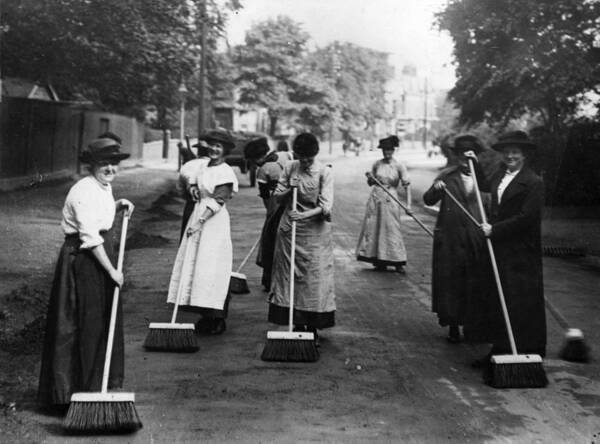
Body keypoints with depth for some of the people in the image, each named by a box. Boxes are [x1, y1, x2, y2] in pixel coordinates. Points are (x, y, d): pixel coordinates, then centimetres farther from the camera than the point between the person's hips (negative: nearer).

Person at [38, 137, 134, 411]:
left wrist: (118, 205, 9)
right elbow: (90, 237, -24)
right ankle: (68, 391, 6)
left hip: (98, 255, 10)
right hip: (81, 259, -10)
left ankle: (98, 382, 30)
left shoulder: (105, 187, 10)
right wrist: (111, 270, -21)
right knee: (82, 324, -4)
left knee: (105, 319, 16)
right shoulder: (84, 192, -19)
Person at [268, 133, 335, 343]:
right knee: (289, 276, 5)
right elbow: (277, 197, 8)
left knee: (314, 277, -4)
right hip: (289, 228, 3)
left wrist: (305, 214, -32)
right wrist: (290, 190, -12)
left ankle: (313, 327, 5)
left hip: (315, 230, -3)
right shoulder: (290, 168, 3)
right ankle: (297, 324, 15)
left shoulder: (324, 172, -7)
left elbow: (325, 206, -16)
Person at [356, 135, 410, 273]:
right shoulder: (377, 164, 6)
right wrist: (370, 178, -7)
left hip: (391, 201, -3)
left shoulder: (399, 166, -4)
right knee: (373, 228, 2)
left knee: (391, 229, -4)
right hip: (375, 198, 4)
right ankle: (378, 261, 11)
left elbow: (406, 184, -11)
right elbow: (370, 183, 15)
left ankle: (398, 262, 2)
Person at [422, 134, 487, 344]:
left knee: (475, 283, 2)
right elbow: (428, 200, -2)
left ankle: (473, 326, 13)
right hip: (449, 239, 0)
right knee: (450, 281, 3)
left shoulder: (481, 175, 7)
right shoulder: (447, 175, 5)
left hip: (475, 238, 1)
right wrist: (435, 189, -21)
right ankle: (453, 326, 13)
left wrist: (477, 163, -19)